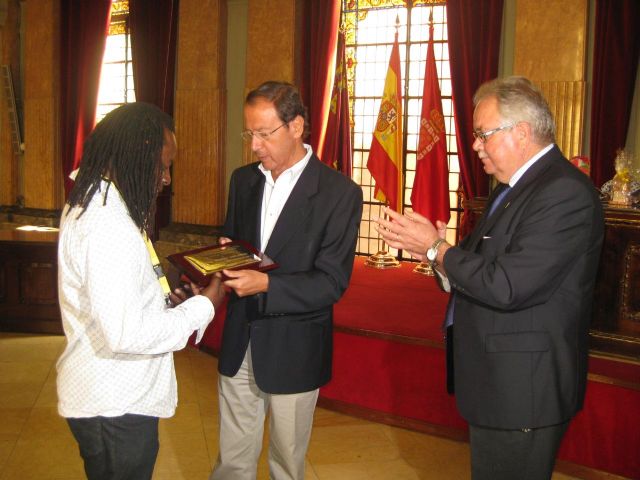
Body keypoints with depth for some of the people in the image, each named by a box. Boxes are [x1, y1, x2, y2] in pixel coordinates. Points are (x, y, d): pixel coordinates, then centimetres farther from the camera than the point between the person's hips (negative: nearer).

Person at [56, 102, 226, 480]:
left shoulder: (89, 204, 7)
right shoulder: (108, 226, -26)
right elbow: (126, 334, -30)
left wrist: (164, 301, 4)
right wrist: (202, 307, -18)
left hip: (109, 398, 10)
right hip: (115, 407, -10)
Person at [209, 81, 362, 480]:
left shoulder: (339, 193, -13)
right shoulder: (243, 180, 5)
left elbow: (331, 282, -17)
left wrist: (266, 284, -30)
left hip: (293, 352, -4)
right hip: (239, 343, 5)